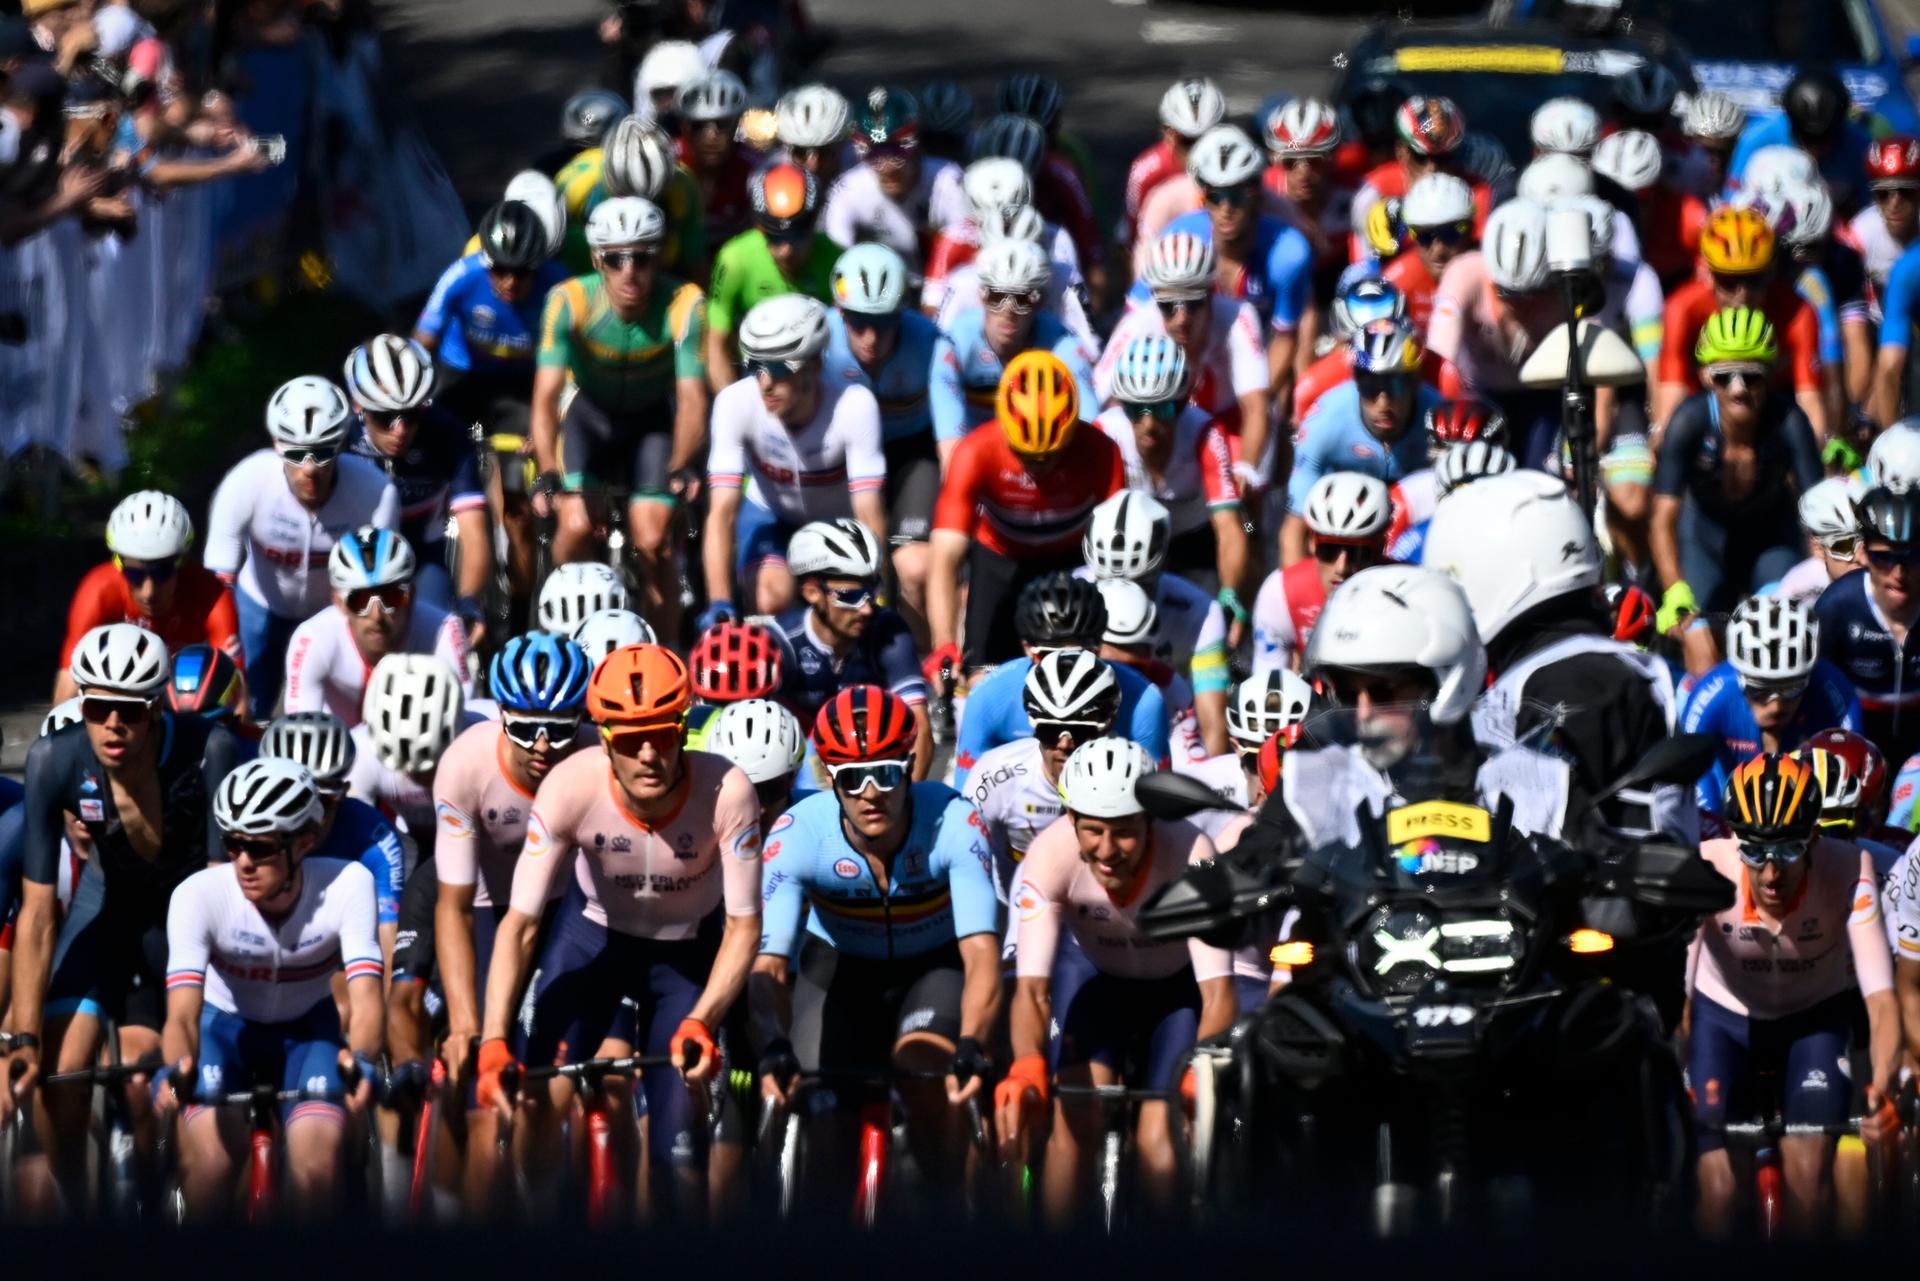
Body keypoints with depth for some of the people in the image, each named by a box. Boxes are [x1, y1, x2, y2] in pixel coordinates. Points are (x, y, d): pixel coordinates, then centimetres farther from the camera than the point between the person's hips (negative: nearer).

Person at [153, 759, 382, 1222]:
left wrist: (362, 1061, -59)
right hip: (224, 1025, -1)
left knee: (318, 1157, -24)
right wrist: (176, 1069, -62)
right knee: (209, 1151, -27)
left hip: (308, 1029, 1)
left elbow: (365, 996, -37)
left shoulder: (347, 885, -28)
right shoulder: (199, 894, -30)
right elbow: (182, 1010, -39)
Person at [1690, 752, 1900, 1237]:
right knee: (1716, 1183, -14)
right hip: (1725, 1018, 0)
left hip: (1814, 1018, 0)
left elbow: (1881, 999, -36)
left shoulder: (1848, 873, -32)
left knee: (1807, 1168, -18)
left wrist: (1882, 1088, -53)